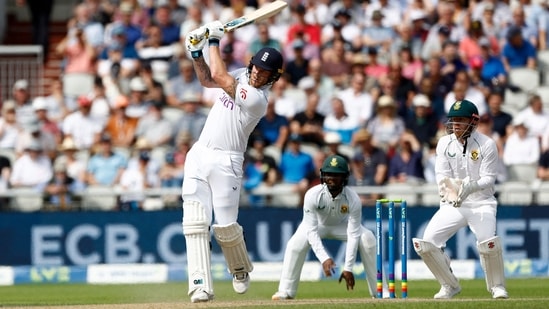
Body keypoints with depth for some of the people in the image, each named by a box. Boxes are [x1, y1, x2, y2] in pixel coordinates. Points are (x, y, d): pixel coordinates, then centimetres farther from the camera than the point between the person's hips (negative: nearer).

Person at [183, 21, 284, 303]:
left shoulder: (256, 99, -18)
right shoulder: (242, 76, 8)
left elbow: (218, 75, -20)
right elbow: (208, 80, 19)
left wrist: (214, 40, -9)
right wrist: (197, 53, 3)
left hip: (225, 162, -7)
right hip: (199, 156, 7)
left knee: (225, 226, -6)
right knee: (196, 221, -7)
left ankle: (240, 269, 27)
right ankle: (201, 286, -11)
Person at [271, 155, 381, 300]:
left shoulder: (353, 199, -32)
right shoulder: (312, 195, -35)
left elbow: (353, 235, -30)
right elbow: (311, 231, -34)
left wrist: (348, 268, -35)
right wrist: (324, 258, -45)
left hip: (342, 225, 1)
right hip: (318, 224, -1)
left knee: (368, 239, -24)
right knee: (296, 243, -30)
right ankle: (286, 292, -18)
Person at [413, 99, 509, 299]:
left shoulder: (486, 144, -8)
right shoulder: (445, 143, 2)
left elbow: (488, 178, -11)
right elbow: (442, 176, -3)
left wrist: (471, 187, -32)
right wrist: (450, 192, -26)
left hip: (481, 202, -4)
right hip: (452, 205, 4)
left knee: (488, 241, -30)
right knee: (426, 243, -11)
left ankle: (497, 286, -4)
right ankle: (450, 285, 9)